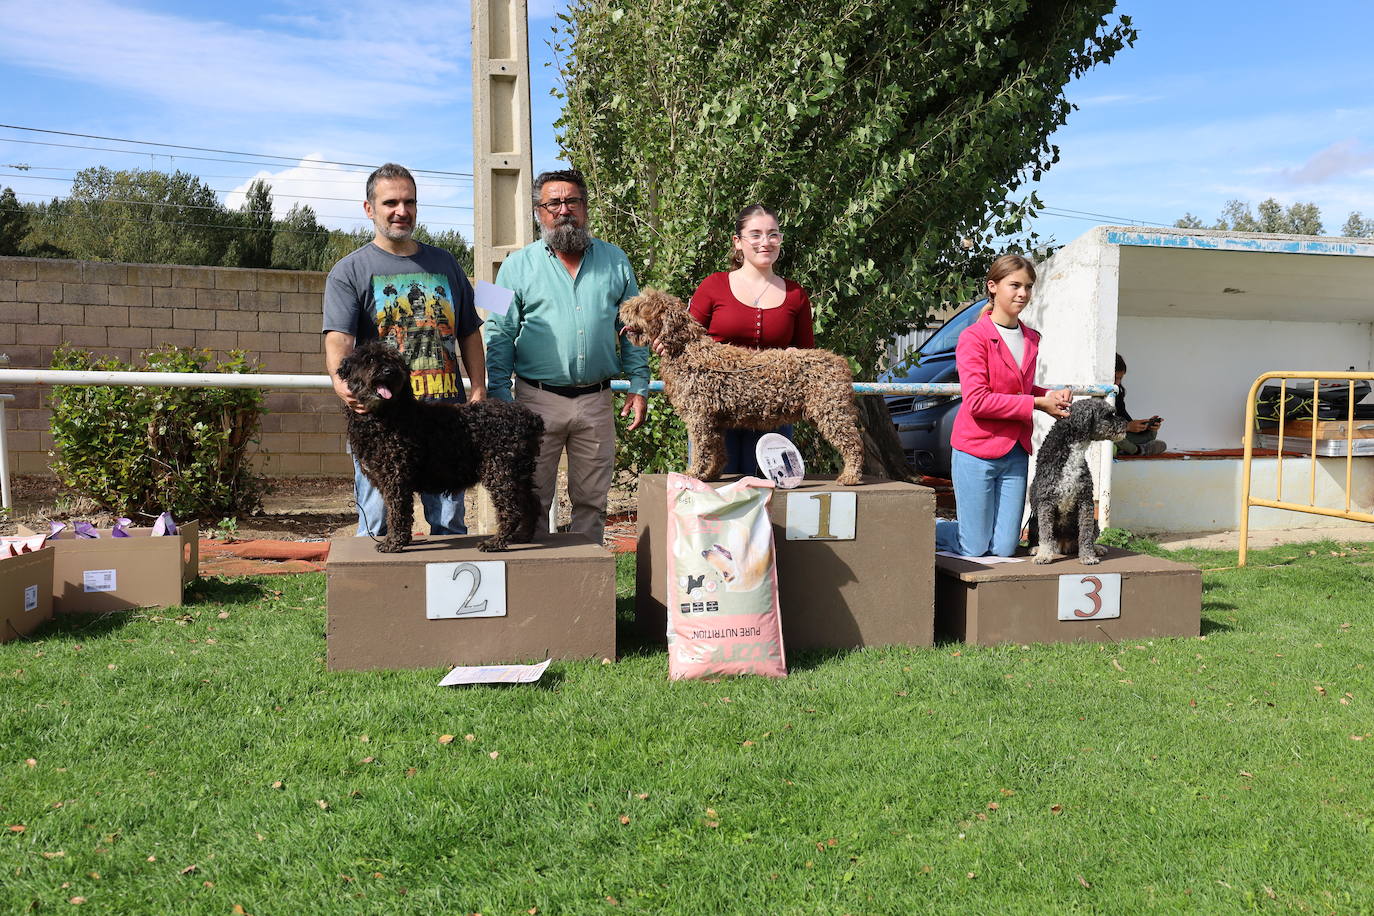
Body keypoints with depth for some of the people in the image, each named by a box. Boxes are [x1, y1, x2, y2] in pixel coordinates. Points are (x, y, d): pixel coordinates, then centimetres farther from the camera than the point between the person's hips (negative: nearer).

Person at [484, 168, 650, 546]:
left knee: (592, 501, 9)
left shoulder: (614, 261, 10)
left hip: (597, 401, 2)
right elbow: (500, 335, 2)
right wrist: (500, 399, -7)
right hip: (538, 399, -2)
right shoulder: (518, 266, 4)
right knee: (531, 501, 3)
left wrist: (639, 387, 7)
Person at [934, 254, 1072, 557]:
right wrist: (1037, 403, -17)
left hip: (1016, 453, 7)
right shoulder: (974, 337, -10)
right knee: (975, 549, 0)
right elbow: (977, 401, -18)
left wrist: (1052, 395, 3)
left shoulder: (1032, 339, 12)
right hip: (977, 451, -7)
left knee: (1003, 549, 7)